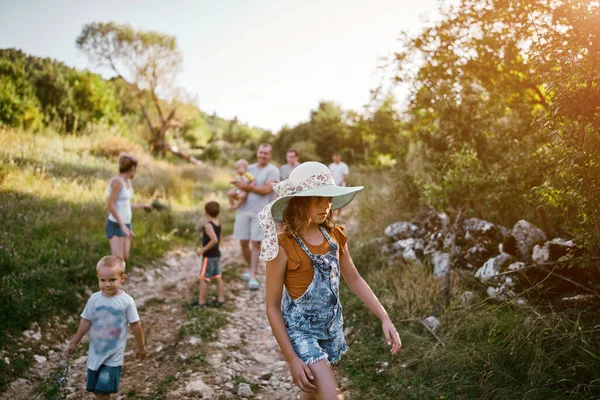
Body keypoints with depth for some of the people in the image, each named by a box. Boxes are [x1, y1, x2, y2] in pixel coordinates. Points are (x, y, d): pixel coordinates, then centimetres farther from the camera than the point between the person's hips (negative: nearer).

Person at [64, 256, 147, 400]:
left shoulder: (127, 301, -15)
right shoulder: (94, 299, -8)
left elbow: (135, 325, -6)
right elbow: (86, 322, 4)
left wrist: (141, 346, 3)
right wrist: (74, 343, 11)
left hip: (114, 355, -3)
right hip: (95, 352, 3)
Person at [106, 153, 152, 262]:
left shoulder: (126, 182, 8)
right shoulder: (116, 181, -22)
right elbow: (110, 206, -25)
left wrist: (143, 205, 31)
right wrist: (123, 226, -27)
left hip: (125, 224, 9)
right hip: (116, 225, -9)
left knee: (125, 258, 12)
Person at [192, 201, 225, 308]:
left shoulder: (208, 225, -20)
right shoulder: (218, 223, 5)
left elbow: (214, 240, -32)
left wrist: (203, 249, -24)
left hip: (209, 256, -9)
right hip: (217, 254, 9)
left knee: (203, 278, -1)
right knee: (217, 277, 13)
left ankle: (201, 302, 4)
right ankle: (221, 299, 17)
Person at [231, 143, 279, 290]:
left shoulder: (273, 171, -2)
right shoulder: (250, 168, 15)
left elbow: (267, 190, -14)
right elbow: (240, 185, 16)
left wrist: (248, 187, -18)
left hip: (260, 212, -5)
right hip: (244, 209, 5)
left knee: (255, 243, -6)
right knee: (243, 242, 6)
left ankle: (253, 277, -2)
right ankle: (250, 268, 29)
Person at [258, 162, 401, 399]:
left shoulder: (335, 236, -5)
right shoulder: (284, 247, -21)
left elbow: (354, 279, 8)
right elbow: (272, 306, -15)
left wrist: (384, 318, 1)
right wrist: (291, 358, -16)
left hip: (331, 327, 6)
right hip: (301, 330, -5)